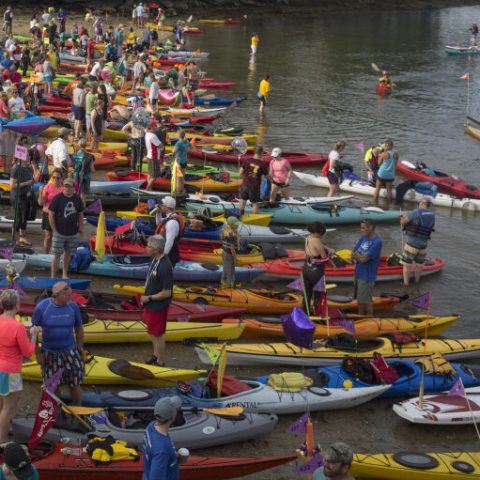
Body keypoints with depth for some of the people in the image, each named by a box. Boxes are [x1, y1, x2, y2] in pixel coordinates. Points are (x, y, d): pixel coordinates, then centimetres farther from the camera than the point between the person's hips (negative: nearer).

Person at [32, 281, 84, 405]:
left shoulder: (73, 306, -10)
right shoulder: (41, 308, -16)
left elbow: (79, 329, 2)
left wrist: (80, 350, 6)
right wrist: (37, 353, -6)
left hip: (70, 352, 1)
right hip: (49, 353, -1)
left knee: (74, 384, 9)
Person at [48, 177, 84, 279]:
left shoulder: (77, 199, 2)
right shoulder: (57, 198, -10)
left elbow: (80, 215, 10)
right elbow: (51, 215, -8)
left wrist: (80, 231, 6)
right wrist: (54, 230, -9)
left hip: (73, 234, 4)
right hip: (59, 233, -4)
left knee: (68, 253, 15)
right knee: (56, 254, 0)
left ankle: (65, 274, 30)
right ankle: (53, 277, 7)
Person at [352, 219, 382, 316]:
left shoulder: (377, 242, -21)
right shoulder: (363, 238, 3)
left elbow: (364, 259, -22)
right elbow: (353, 254, 4)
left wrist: (356, 255, -5)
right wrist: (360, 256, -15)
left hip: (367, 276, -7)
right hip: (358, 273, 7)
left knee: (366, 301, 4)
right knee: (360, 299, 18)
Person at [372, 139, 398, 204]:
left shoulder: (383, 154, -16)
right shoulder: (396, 154, -5)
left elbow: (379, 163, -4)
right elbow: (395, 164, 6)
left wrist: (379, 156, 9)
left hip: (382, 174, -3)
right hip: (390, 175, 3)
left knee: (377, 188, 11)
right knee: (389, 189, 12)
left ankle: (374, 202, 15)